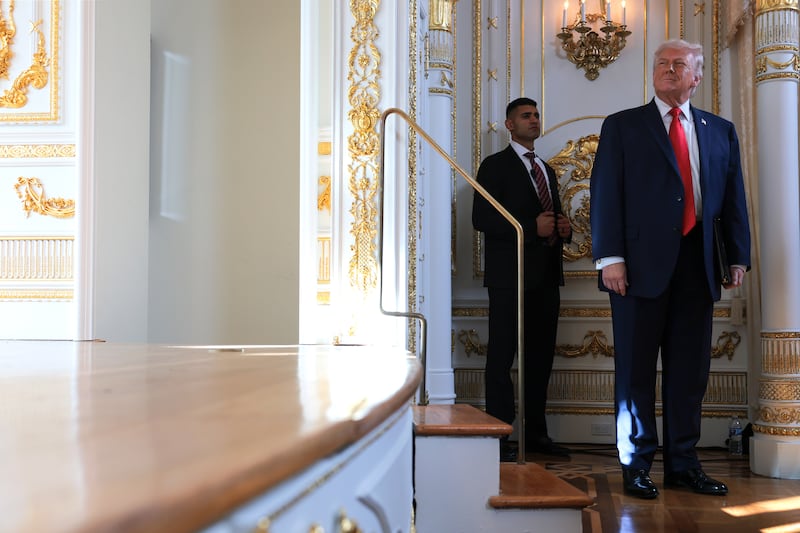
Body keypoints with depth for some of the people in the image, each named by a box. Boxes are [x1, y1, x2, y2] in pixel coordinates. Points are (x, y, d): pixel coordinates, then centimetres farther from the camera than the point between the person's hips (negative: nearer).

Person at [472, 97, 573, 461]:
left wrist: (564, 229, 4)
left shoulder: (547, 170, 22)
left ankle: (535, 432, 18)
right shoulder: (495, 165, -1)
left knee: (541, 355, 10)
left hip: (545, 276, 8)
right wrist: (532, 227, -19)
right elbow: (481, 218, -12)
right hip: (510, 275, -7)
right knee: (502, 356, -4)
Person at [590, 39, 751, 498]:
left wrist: (739, 256, 6)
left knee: (690, 370, 7)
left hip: (696, 264, 3)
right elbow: (605, 194, -1)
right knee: (636, 370, 3)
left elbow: (734, 198, 14)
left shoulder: (721, 131, 16)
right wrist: (610, 257, -11)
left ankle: (684, 463, 18)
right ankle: (637, 464, 13)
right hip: (642, 263, -3)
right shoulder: (622, 126, 7)